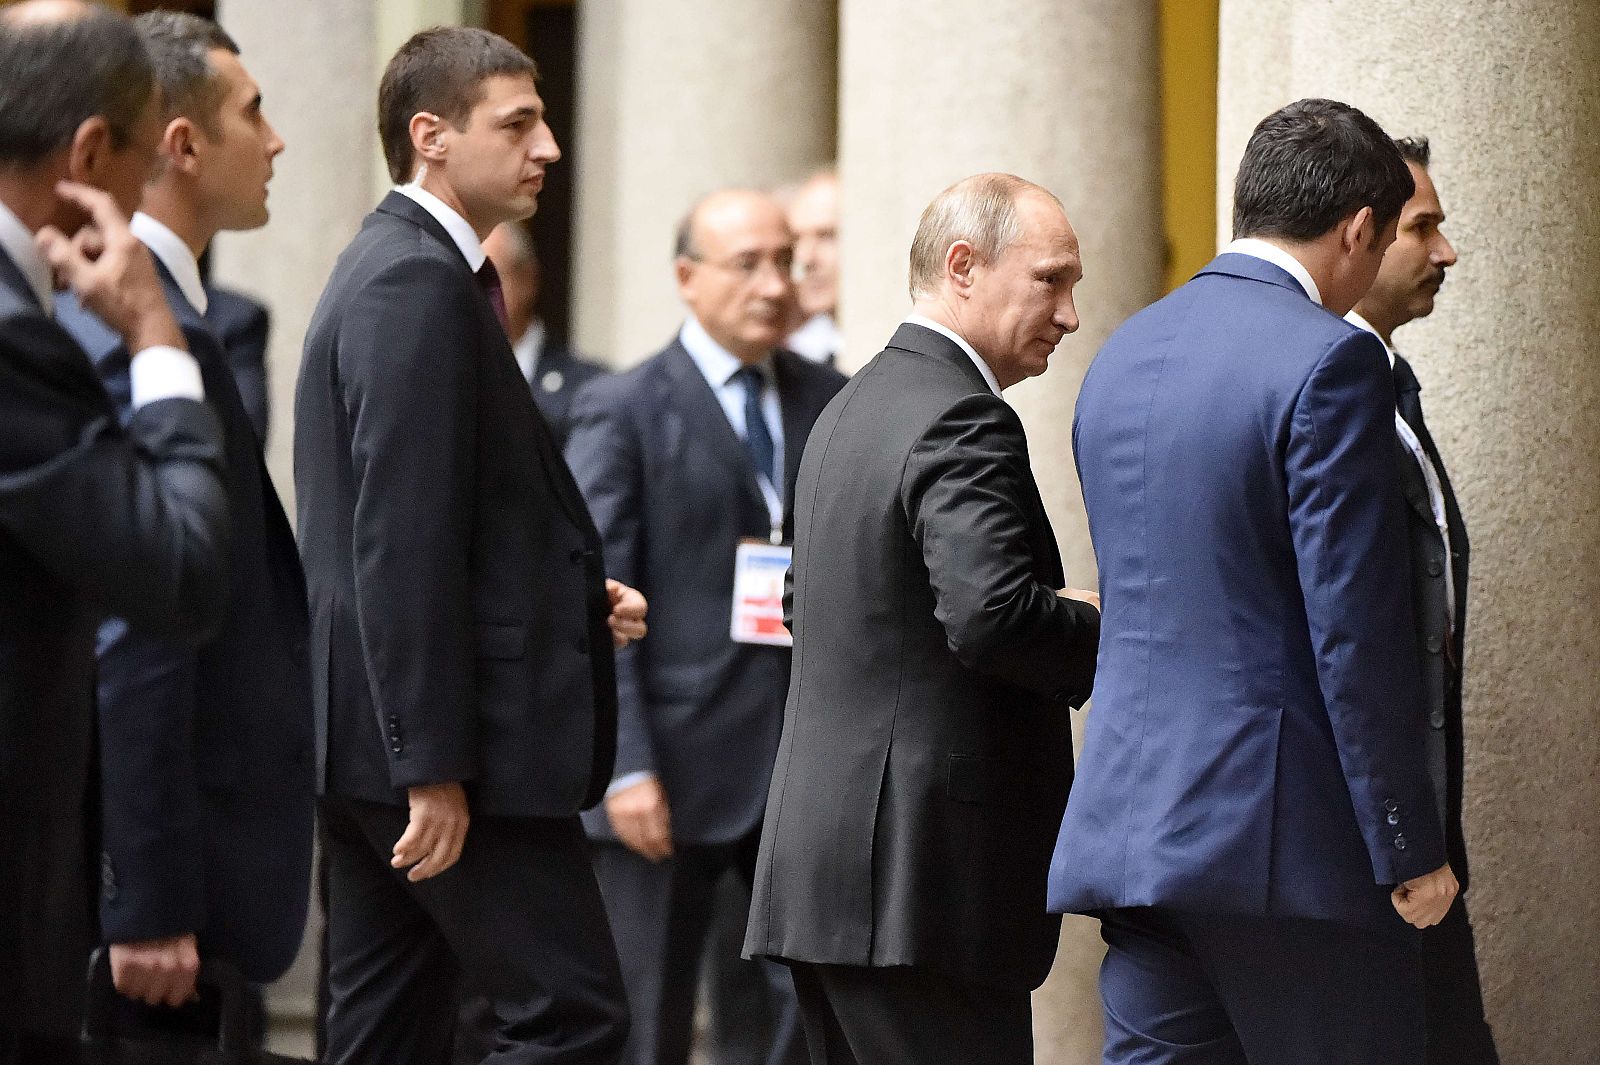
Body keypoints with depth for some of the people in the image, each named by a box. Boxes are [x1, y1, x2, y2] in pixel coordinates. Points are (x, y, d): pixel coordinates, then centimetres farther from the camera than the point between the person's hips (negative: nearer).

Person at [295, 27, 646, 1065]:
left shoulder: (395, 269, 18)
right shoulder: (418, 284, -15)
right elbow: (405, 543, -21)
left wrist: (573, 595, 13)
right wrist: (435, 771, -23)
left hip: (371, 743, 11)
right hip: (449, 743, -11)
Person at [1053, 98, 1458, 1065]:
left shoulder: (1121, 357, 14)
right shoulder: (1328, 361, -12)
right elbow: (1358, 629, -15)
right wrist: (1409, 849, -10)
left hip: (1134, 821, 7)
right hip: (1286, 833, -7)